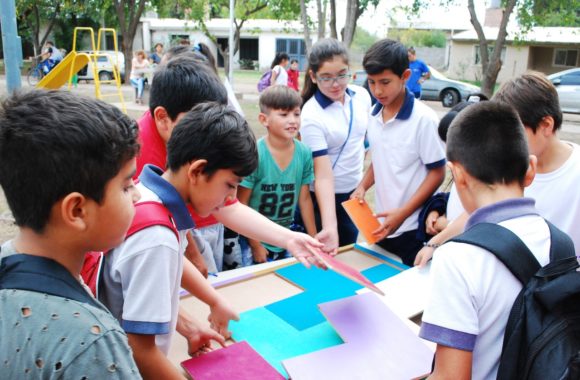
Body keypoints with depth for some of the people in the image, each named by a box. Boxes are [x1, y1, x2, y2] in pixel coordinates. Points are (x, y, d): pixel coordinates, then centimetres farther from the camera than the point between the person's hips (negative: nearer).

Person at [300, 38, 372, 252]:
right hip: (325, 197, -5)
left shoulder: (362, 96, -7)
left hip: (354, 192, 5)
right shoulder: (311, 116, -24)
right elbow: (323, 175, -28)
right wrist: (329, 227, -36)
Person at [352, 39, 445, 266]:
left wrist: (402, 213, -18)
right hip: (381, 223, 6)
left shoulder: (423, 119, -16)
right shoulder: (375, 115, 3)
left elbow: (437, 173, -12)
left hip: (413, 227, -6)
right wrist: (363, 187, -2)